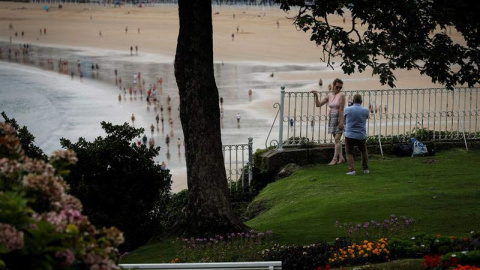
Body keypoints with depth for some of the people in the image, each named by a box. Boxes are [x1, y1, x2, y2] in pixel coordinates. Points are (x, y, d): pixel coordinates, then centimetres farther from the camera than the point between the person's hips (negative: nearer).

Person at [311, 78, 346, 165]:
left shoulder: (341, 95, -10)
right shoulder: (329, 95, 8)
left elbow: (341, 109, -16)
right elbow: (318, 104, 10)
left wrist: (341, 122, -20)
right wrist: (316, 96, -4)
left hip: (339, 118, -6)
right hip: (332, 118, 7)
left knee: (337, 139, -9)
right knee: (337, 139, 9)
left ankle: (335, 158, -9)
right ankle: (341, 158, 14)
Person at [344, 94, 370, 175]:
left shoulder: (347, 110, -8)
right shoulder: (365, 111, -6)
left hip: (349, 135, -2)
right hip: (361, 135, 2)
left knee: (349, 153, 9)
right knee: (364, 152, 23)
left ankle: (352, 169, -7)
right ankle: (365, 169, 24)